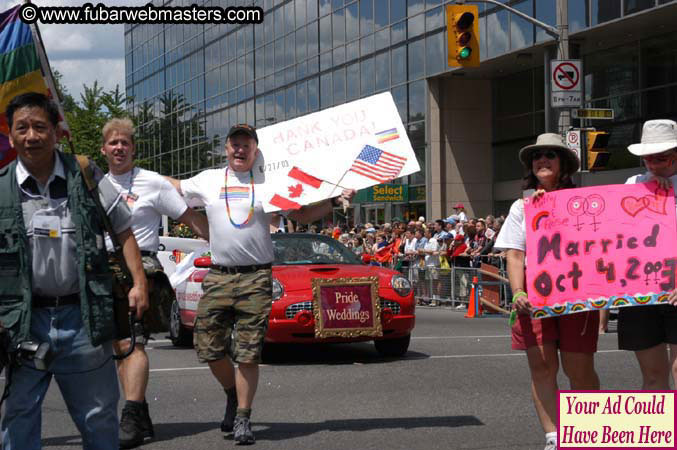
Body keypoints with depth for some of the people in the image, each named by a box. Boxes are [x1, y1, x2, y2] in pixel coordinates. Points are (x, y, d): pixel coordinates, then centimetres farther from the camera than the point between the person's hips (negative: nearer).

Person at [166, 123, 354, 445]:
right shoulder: (208, 180, 12)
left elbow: (302, 215, 11)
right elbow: (174, 187, 26)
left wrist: (335, 202, -1)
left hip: (256, 277, -2)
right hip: (218, 275, 2)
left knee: (248, 353, -6)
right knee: (208, 347, 0)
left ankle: (242, 419, 4)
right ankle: (233, 394, 27)